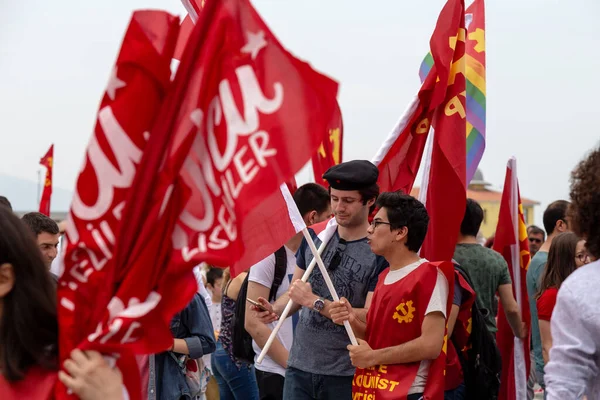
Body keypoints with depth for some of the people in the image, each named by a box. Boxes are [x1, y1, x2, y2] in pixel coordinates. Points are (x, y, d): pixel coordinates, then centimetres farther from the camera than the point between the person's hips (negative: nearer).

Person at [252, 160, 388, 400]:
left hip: (347, 376, -4)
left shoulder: (381, 252, -10)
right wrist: (275, 310, -4)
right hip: (299, 367, 4)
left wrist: (316, 302, -17)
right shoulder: (315, 235, 8)